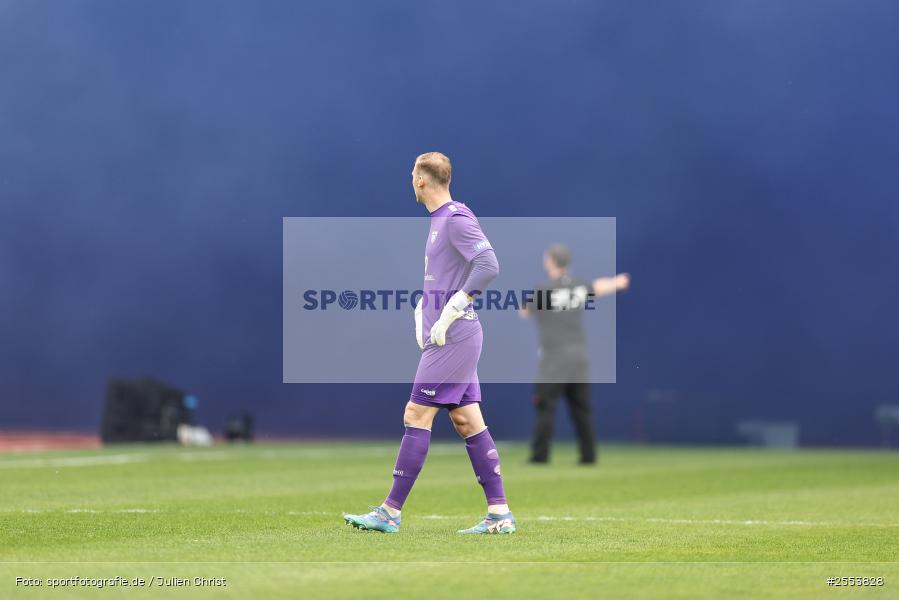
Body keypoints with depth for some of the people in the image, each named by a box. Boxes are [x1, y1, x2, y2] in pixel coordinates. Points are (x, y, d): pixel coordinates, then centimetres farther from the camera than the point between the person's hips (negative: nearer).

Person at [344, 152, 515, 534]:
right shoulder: (439, 220, 17)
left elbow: (488, 265, -24)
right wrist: (422, 308, 15)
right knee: (467, 421, 7)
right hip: (450, 339, 10)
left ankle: (391, 512, -5)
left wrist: (449, 313, -21)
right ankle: (499, 514, 6)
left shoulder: (457, 219, -13)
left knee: (416, 416, -8)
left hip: (453, 338, -10)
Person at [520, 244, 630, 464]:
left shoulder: (542, 290, -9)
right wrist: (617, 283, 47)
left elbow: (524, 312, 6)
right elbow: (600, 286, 25)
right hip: (579, 355, 5)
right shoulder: (581, 287, 5)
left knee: (545, 405, -3)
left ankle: (540, 455, -7)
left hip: (554, 355, -5)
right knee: (581, 407, 9)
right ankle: (588, 455, 9)